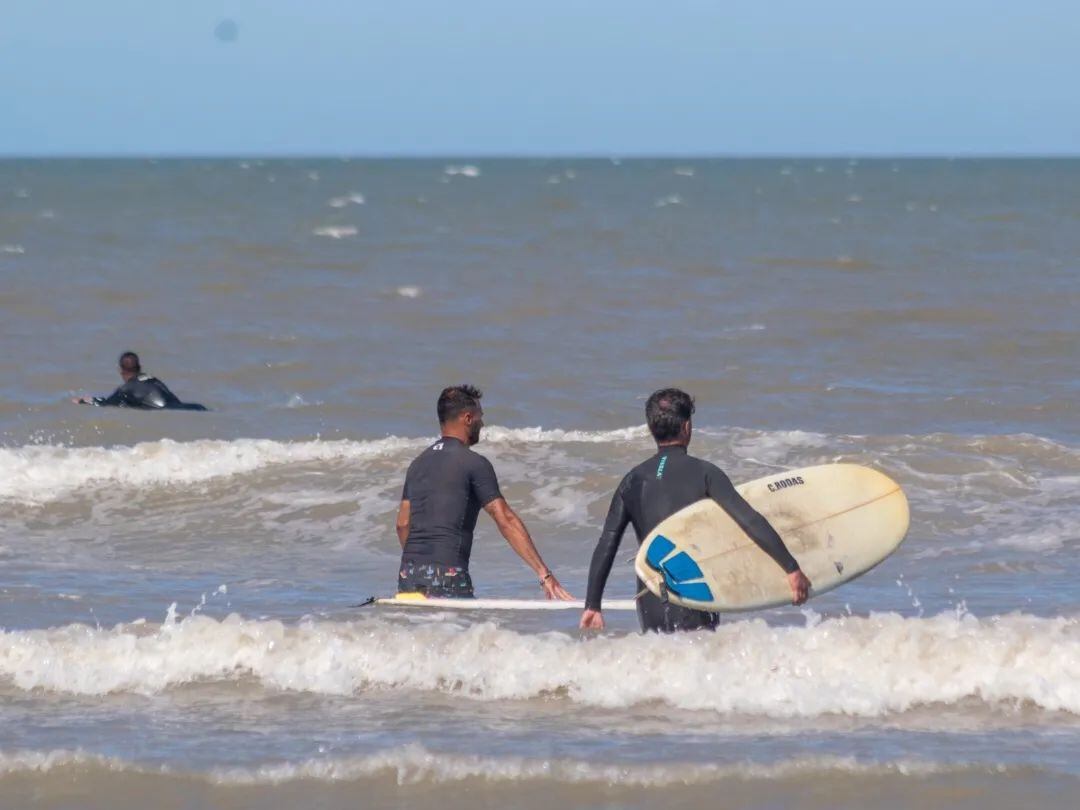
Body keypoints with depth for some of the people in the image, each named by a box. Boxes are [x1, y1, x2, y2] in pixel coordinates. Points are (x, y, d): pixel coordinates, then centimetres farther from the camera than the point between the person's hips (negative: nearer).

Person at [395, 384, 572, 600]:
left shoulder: (419, 463, 17)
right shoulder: (474, 463, -4)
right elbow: (506, 520, -10)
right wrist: (543, 573, -11)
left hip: (408, 574, 7)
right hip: (446, 572, -7)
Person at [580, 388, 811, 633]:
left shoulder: (633, 481, 8)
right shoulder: (703, 473, -4)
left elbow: (606, 546, 7)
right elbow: (750, 521, -12)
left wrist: (592, 605, 12)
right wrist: (792, 569, -9)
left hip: (650, 606, 4)